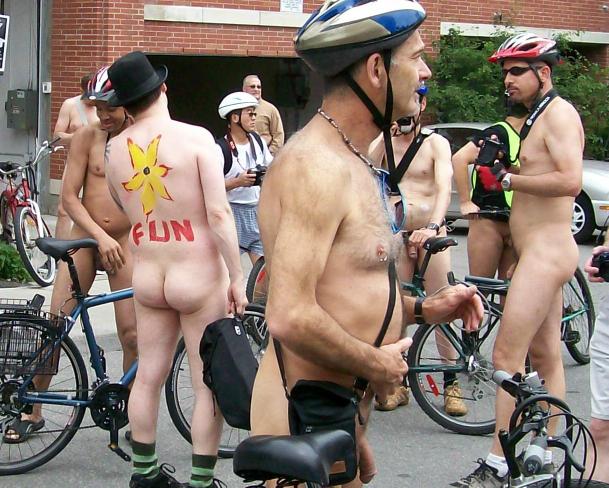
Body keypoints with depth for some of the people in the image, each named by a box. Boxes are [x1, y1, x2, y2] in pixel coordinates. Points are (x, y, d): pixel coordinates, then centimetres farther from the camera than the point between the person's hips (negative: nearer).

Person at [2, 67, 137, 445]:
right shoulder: (87, 137, -2)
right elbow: (70, 197, -4)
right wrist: (100, 236, -16)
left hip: (126, 244, -1)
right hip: (84, 240, 1)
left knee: (132, 335, -4)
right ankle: (33, 411, 13)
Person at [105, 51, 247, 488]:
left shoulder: (115, 149, 0)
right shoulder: (196, 138, -14)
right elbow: (219, 214, -18)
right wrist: (237, 278, -11)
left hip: (146, 276, 5)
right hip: (198, 277, -5)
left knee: (148, 377, 16)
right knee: (208, 384, 5)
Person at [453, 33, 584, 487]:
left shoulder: (558, 112, -13)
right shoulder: (537, 116, 18)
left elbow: (570, 180, -26)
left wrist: (508, 178, -18)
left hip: (545, 252, -11)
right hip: (540, 251, 11)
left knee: (508, 355, -11)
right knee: (545, 357, 13)